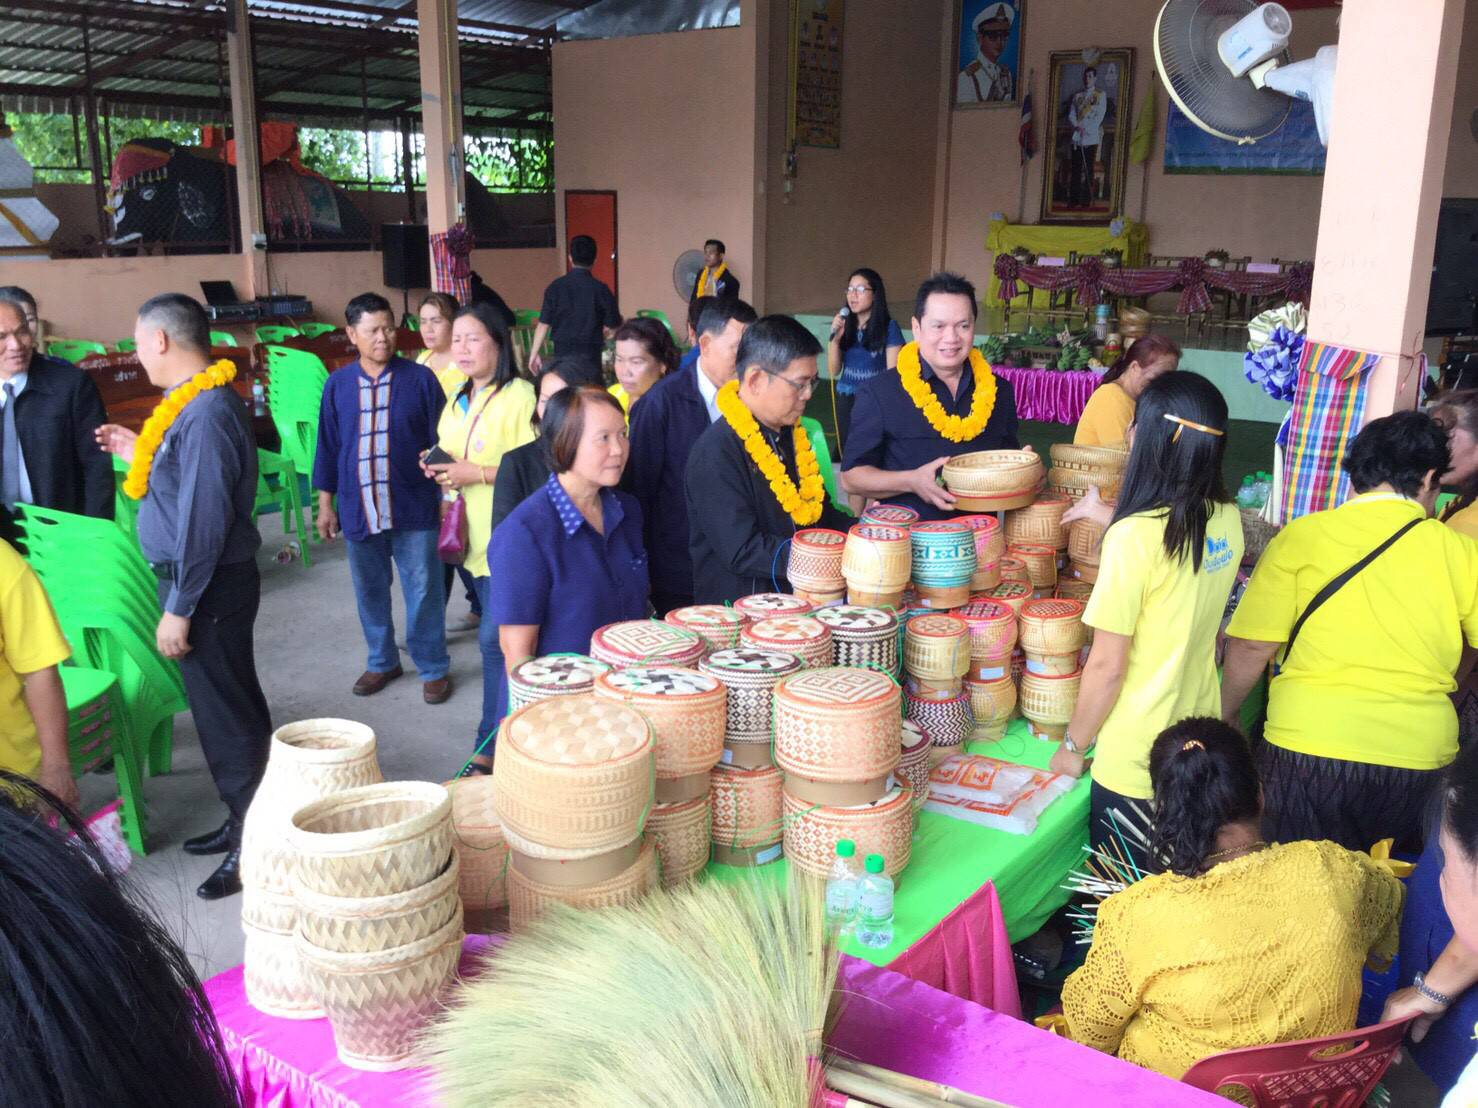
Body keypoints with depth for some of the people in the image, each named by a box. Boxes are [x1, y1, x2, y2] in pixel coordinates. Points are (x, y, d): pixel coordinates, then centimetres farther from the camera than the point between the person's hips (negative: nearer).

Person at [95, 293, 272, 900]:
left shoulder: (206, 413, -21)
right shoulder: (197, 404, 10)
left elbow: (203, 519, -24)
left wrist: (178, 609, -20)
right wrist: (140, 456, 15)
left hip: (209, 587, -10)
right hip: (197, 578, 10)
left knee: (227, 716, 0)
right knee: (225, 709, 18)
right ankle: (244, 822, 32)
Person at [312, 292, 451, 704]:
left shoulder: (419, 378, -4)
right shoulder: (338, 383, 3)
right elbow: (328, 446, 9)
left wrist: (446, 497, -1)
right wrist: (326, 504, 9)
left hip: (414, 509, -3)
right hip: (359, 511, 3)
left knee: (423, 592, 3)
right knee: (370, 592, 14)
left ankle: (433, 668, 17)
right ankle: (382, 661, 32)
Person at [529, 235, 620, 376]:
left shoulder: (556, 287, -2)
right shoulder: (600, 289, -6)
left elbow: (544, 324, -3)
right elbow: (611, 328, -2)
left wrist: (534, 353, 4)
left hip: (562, 353, 2)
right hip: (590, 354, -2)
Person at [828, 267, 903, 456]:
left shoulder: (888, 327, -9)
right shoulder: (845, 325, 4)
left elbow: (893, 373, -7)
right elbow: (834, 371, 6)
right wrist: (835, 339, -7)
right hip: (846, 400, 5)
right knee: (847, 453, 11)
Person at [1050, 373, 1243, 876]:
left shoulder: (1136, 536, -23)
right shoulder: (1227, 519, -3)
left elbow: (1106, 666, -17)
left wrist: (1073, 745, -4)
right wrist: (1115, 522, 19)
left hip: (1136, 764, -7)